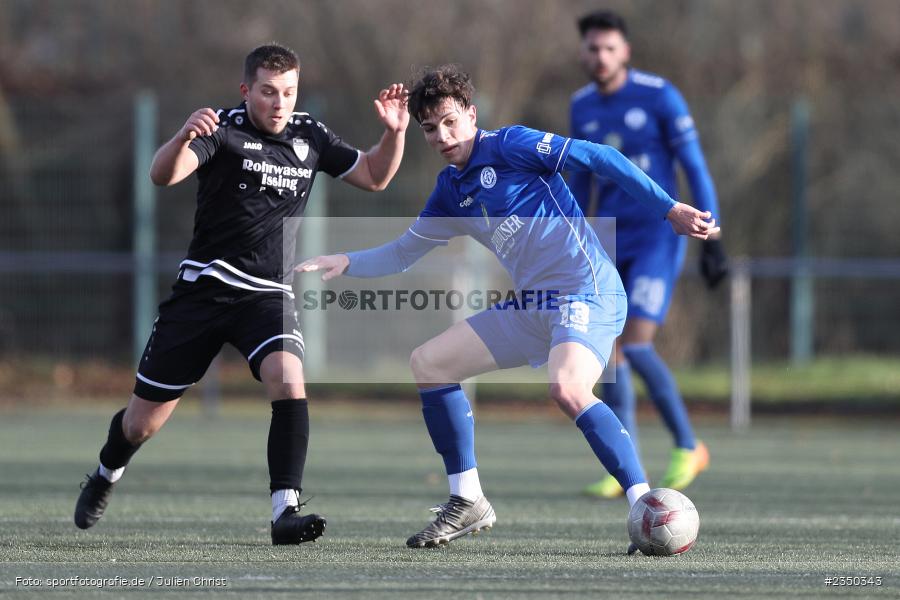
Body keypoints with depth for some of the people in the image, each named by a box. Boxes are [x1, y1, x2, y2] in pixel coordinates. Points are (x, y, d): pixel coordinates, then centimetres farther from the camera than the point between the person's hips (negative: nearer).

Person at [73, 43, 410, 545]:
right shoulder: (223, 130, -10)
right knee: (144, 421, 7)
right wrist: (183, 137, -47)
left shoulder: (310, 137, 5)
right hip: (204, 289, -2)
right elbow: (163, 175, -25)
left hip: (268, 296, 2)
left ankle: (285, 512, -30)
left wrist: (394, 132, -4)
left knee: (289, 381, -29)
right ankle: (107, 475, 41)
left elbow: (374, 176, 16)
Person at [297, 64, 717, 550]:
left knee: (567, 388, -36)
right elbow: (402, 253, 26)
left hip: (587, 294, -9)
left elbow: (599, 159, -13)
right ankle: (468, 502, 15)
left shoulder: (510, 146, -9)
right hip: (531, 307, 9)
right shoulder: (451, 191, 14)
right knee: (426, 365, 10)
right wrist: (346, 262, 9)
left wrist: (668, 210, -18)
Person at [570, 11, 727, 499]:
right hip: (608, 245, 6)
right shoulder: (582, 107, 8)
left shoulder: (659, 96, -10)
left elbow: (695, 168, -8)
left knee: (636, 347, -17)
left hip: (657, 237, -6)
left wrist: (711, 241, -13)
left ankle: (688, 447, 0)